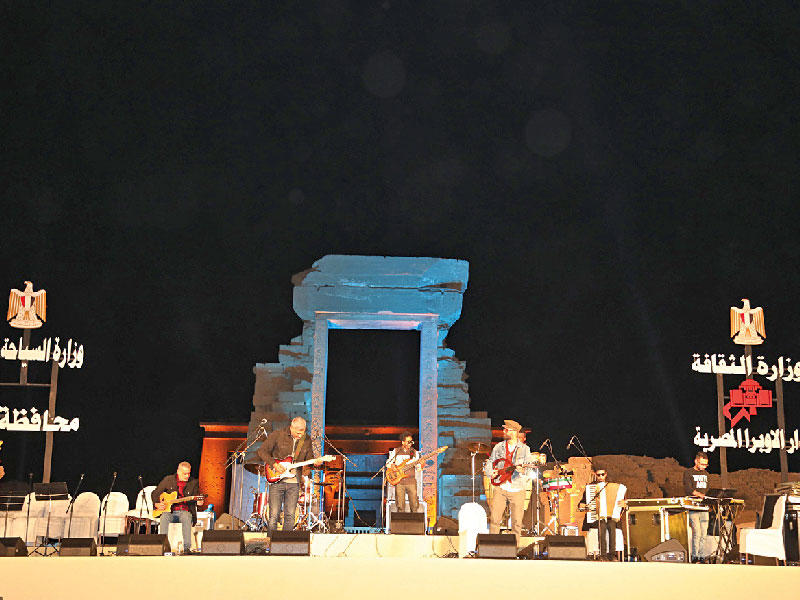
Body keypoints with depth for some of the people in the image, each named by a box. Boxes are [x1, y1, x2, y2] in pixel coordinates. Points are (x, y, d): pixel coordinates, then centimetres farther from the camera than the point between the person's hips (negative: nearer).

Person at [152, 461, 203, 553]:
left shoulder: (194, 483, 7)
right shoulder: (168, 480, 8)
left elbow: (196, 499, 7)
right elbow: (155, 493, 14)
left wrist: (198, 502, -17)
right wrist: (157, 504, -4)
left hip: (185, 511, -1)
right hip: (170, 511, 1)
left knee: (187, 518, -36)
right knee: (164, 517, -34)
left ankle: (187, 548, -36)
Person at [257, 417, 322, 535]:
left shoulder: (307, 440, 6)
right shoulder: (278, 435, -6)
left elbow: (309, 458, 15)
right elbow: (262, 451, -3)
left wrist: (315, 462, -8)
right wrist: (274, 464, -14)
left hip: (294, 482, 3)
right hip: (276, 480, -3)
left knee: (290, 516, 3)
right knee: (274, 515, -5)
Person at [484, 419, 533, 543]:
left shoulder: (524, 449, 1)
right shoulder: (498, 447, 9)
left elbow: (529, 469, -5)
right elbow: (489, 463, 16)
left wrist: (523, 471, -26)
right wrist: (491, 472, -4)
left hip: (517, 490, -2)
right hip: (501, 488, 2)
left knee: (516, 522, 1)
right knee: (494, 518, -3)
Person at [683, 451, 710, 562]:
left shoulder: (705, 474, 19)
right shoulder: (688, 473, 1)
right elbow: (687, 489, -12)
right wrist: (699, 494, -28)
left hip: (704, 508, 6)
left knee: (704, 534, 2)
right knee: (697, 533, -13)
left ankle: (701, 556, 8)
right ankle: (695, 557, -10)